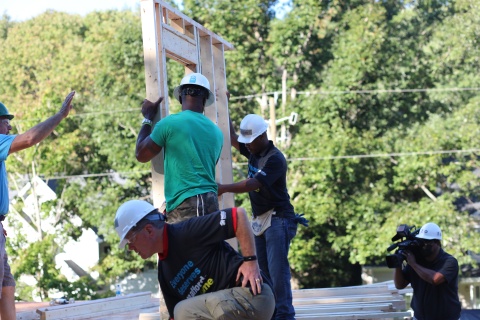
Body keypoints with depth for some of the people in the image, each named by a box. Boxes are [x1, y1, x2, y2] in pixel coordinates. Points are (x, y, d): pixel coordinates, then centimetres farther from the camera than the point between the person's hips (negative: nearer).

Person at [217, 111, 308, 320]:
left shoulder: (275, 159, -16)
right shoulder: (254, 152, 10)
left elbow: (252, 184, -25)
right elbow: (232, 138, 20)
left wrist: (223, 188, -26)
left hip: (278, 219, -9)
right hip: (260, 220, 9)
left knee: (277, 269, -14)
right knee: (263, 270, 5)